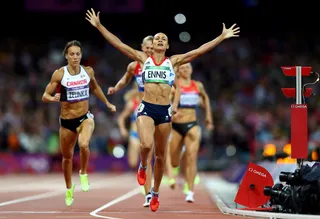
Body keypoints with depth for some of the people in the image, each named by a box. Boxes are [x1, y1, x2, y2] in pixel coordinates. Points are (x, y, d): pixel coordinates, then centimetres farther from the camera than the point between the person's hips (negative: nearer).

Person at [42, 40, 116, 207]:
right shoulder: (59, 74, -11)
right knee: (67, 156, 14)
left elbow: (95, 87, 19)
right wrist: (53, 98, -30)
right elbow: (45, 96, -8)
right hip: (66, 121, 0)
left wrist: (107, 103, 26)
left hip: (85, 118, 0)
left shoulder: (88, 72, -3)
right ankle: (69, 188, 41)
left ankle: (83, 174, -3)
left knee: (84, 144, -31)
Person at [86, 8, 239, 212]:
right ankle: (143, 167, 8)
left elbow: (199, 50, 5)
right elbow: (118, 44, 3)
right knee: (146, 145, -27)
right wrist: (99, 26, -2)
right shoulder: (143, 58, 6)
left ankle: (156, 193, 25)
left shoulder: (173, 61, 8)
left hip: (164, 111, 2)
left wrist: (222, 37, 2)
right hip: (146, 108, -2)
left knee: (161, 155, 8)